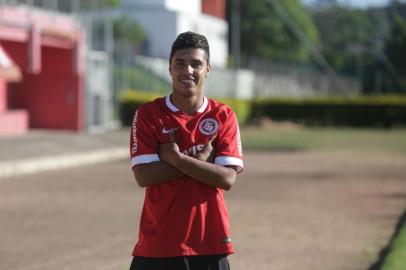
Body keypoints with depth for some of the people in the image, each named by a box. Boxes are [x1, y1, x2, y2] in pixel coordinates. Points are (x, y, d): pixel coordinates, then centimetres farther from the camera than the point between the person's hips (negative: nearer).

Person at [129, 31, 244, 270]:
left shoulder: (224, 116, 2)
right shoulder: (148, 114, 0)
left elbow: (228, 178, -9)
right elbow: (143, 175, -11)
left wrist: (177, 158, -15)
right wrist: (199, 161, -13)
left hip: (210, 244, 1)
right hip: (157, 246, -1)